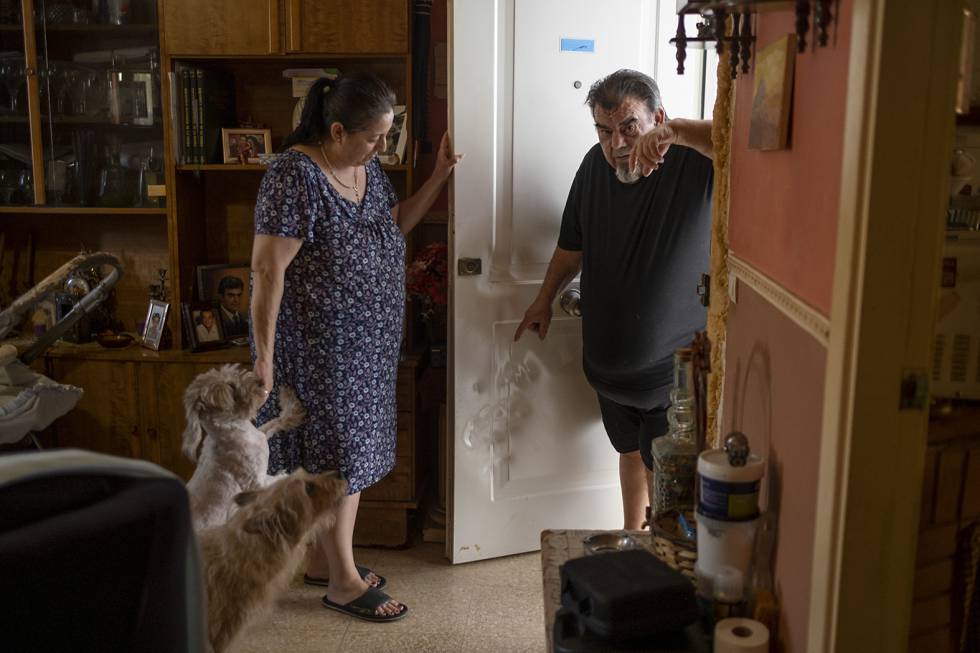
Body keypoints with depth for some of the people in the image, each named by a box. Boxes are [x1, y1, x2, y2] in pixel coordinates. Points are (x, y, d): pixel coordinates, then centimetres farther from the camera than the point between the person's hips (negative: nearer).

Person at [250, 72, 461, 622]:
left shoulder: (367, 166, 5)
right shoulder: (296, 175, -20)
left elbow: (395, 225, 19)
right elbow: (268, 270, -21)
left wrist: (440, 176, 7)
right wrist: (263, 356, -21)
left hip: (365, 343, 8)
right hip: (317, 345, -8)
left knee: (353, 453, 16)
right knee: (334, 457, 3)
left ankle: (322, 560, 34)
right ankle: (343, 581, 19)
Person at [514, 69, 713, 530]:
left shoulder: (692, 162, -20)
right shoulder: (596, 165, 0)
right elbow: (573, 243, 14)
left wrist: (677, 131, -47)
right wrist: (545, 299, 19)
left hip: (674, 366, -6)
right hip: (610, 360, 6)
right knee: (630, 454, 23)